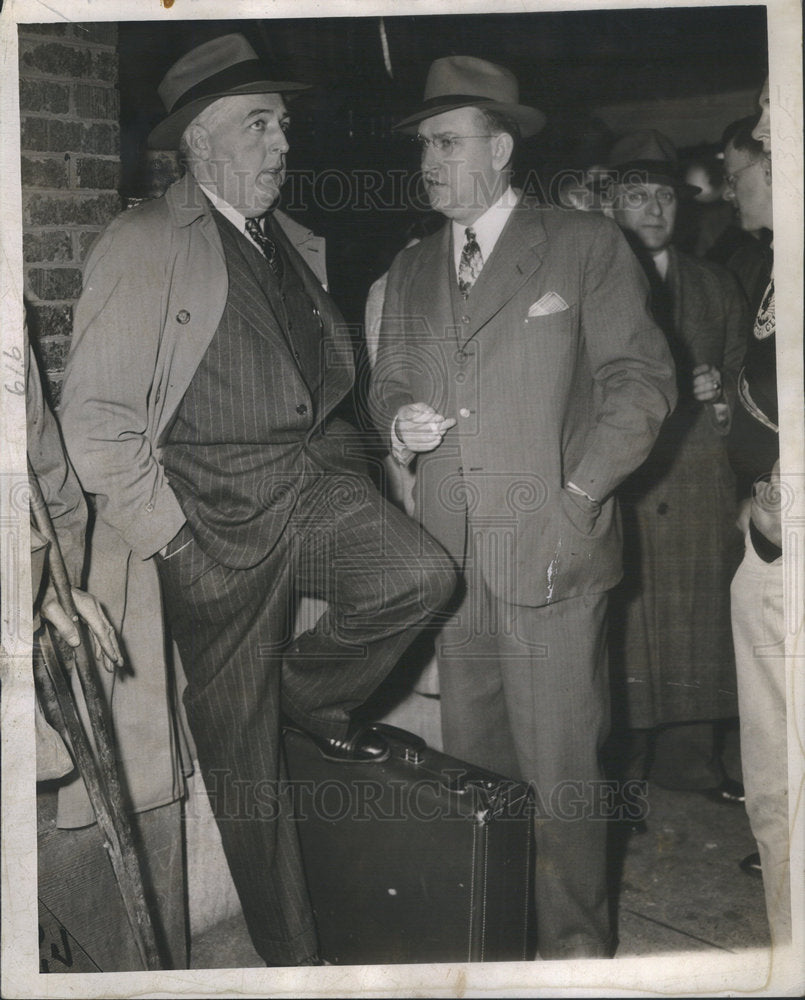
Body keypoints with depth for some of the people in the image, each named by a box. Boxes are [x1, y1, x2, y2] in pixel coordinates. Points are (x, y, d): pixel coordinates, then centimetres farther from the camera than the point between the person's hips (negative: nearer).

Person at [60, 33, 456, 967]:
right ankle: (289, 953, 24)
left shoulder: (295, 246, 14)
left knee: (421, 575, -22)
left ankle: (307, 687, 10)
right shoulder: (142, 245, -8)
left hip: (315, 478, 6)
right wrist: (165, 531, -12)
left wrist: (338, 461, 11)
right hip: (218, 514, -5)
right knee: (242, 757, 4)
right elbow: (95, 418, -11)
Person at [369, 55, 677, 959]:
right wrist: (399, 420, -5)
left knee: (560, 766, 0)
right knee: (473, 759, 13)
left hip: (551, 551, -5)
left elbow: (641, 378, -2)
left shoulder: (586, 247, 1)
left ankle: (577, 941, 18)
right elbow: (388, 380, 20)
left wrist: (580, 496, -11)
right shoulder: (410, 270, 16)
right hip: (450, 555, 5)